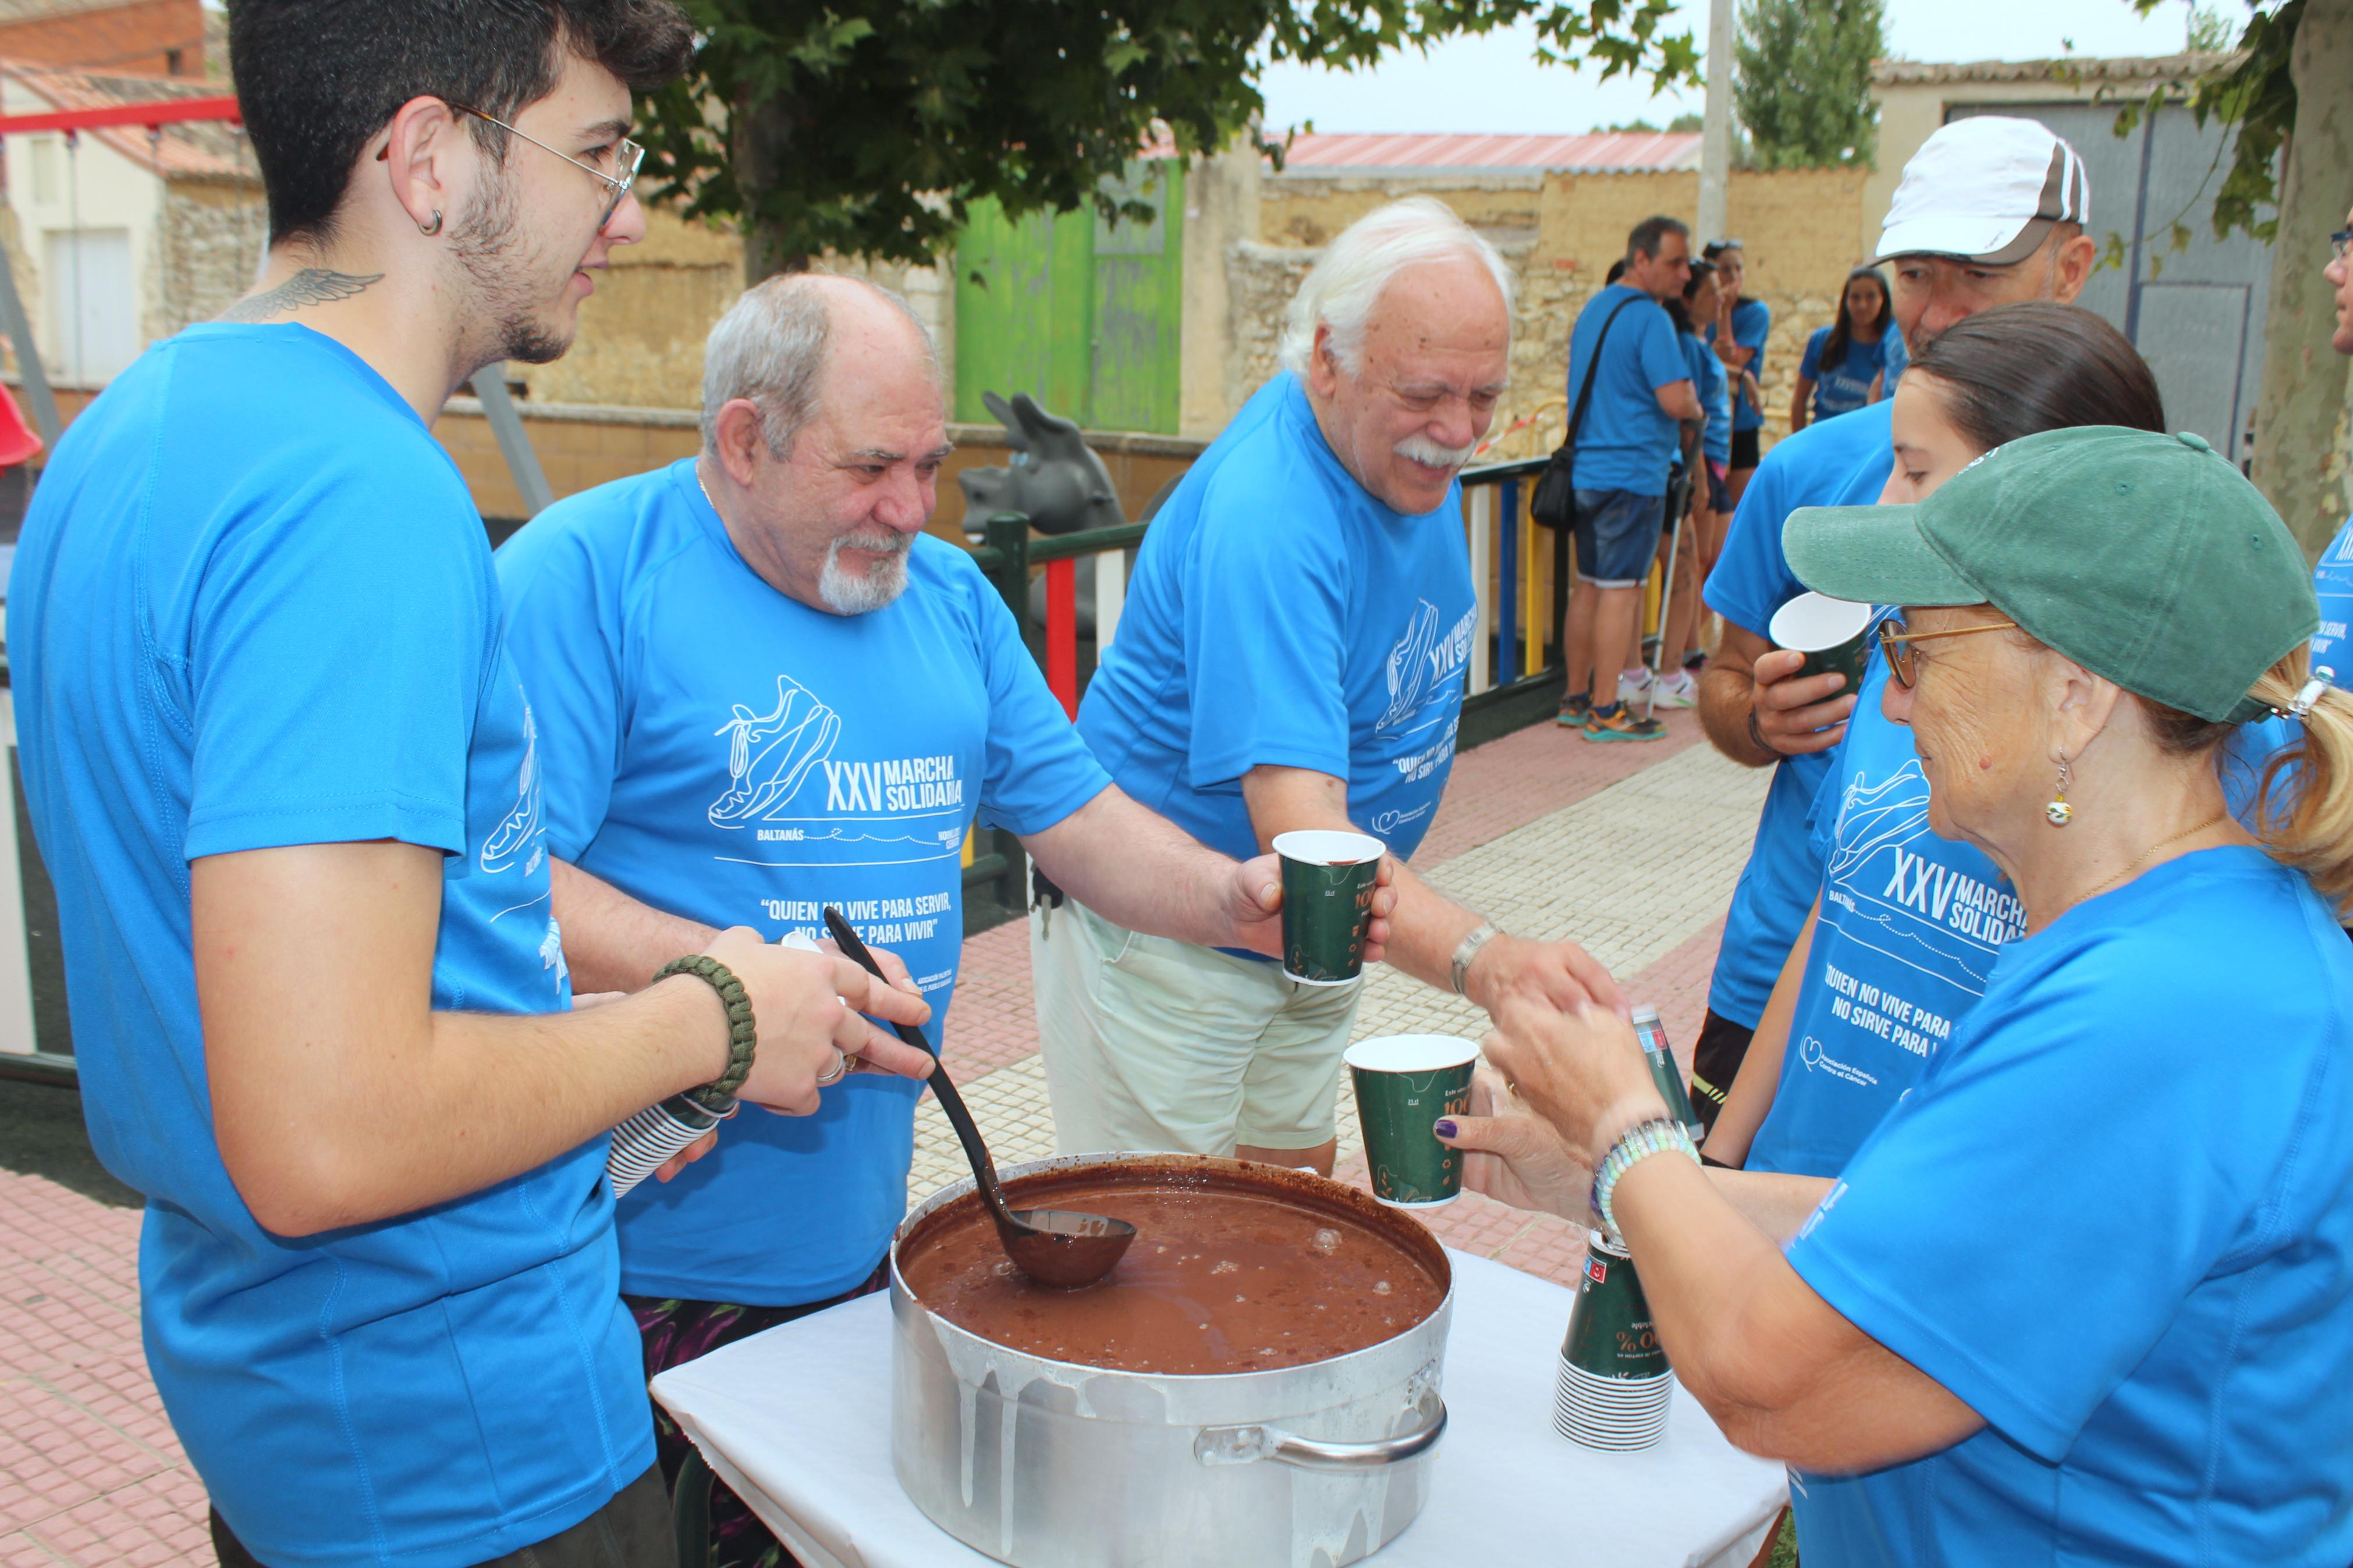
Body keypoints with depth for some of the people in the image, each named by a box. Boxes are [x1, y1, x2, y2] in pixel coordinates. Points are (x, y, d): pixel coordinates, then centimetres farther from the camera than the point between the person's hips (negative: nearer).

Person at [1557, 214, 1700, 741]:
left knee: (1589, 584, 13)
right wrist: (1697, 409, 1)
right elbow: (1676, 400, -21)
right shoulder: (1649, 318, -14)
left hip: (1586, 469, 9)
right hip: (1632, 471, -9)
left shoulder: (1592, 309, 15)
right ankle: (1606, 711, -3)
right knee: (1620, 589, -5)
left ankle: (1576, 698, 19)